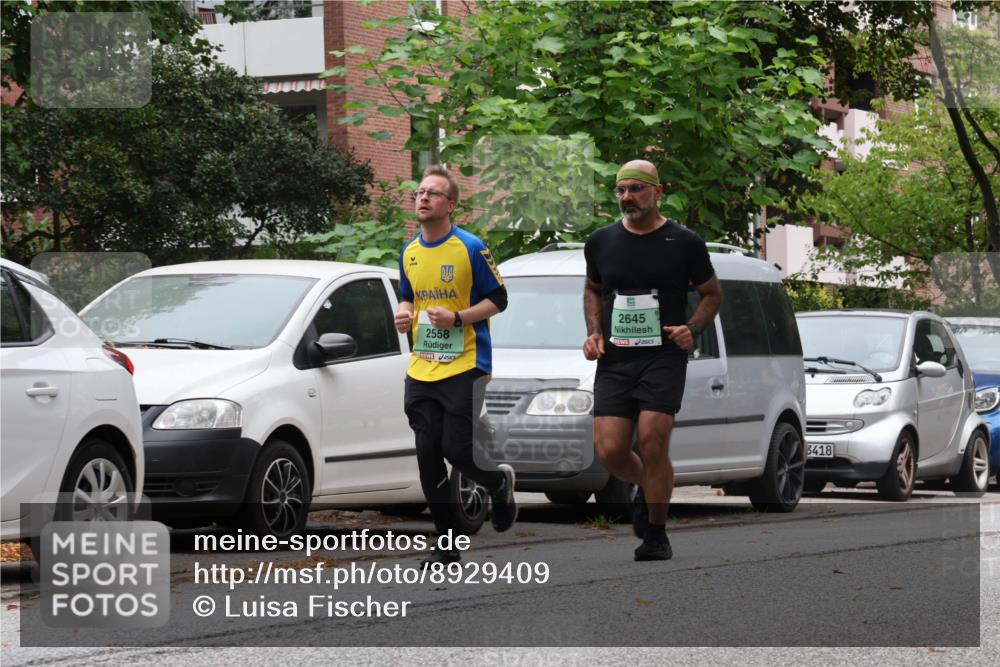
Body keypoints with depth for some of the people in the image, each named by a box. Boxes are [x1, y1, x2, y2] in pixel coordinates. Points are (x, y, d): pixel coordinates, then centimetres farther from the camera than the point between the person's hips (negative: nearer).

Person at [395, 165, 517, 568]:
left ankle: (500, 481, 25)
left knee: (456, 450, -10)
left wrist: (456, 317, -18)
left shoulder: (471, 248, -8)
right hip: (420, 369, 6)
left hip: (464, 367, -6)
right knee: (427, 455, 1)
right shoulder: (409, 253, 10)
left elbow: (498, 300, -5)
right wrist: (404, 314, 1)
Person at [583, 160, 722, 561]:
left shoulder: (684, 243, 0)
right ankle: (646, 488, 28)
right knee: (609, 451, -7)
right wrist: (594, 332, 8)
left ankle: (656, 535, 0)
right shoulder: (602, 242, 9)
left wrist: (692, 329, -8)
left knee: (652, 443, -15)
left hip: (664, 359, -3)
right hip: (614, 361, 3)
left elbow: (711, 293, 11)